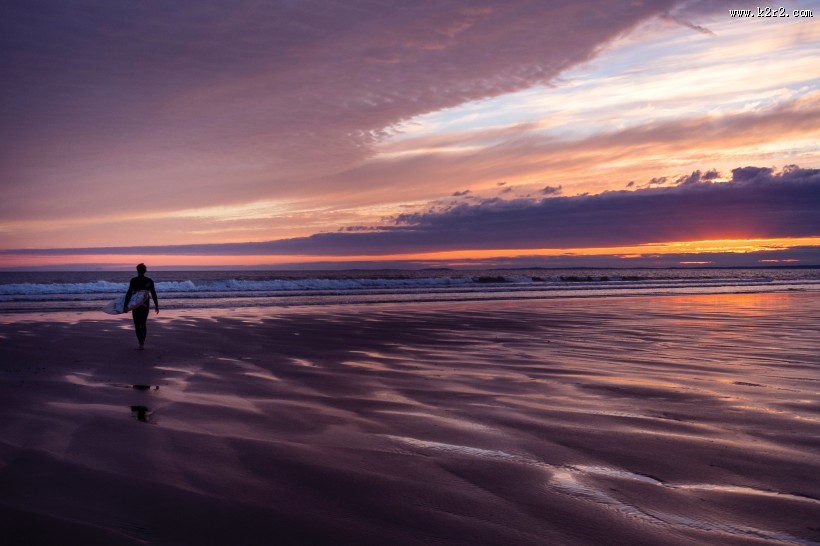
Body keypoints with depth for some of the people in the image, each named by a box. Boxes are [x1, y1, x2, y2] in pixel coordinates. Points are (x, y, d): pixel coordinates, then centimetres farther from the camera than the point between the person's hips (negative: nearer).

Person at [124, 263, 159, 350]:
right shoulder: (149, 281, 0)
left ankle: (141, 343, -6)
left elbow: (129, 293, -14)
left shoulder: (134, 280, -9)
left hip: (136, 305, -3)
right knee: (143, 323, 19)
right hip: (146, 305, 3)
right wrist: (156, 305, 8)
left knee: (137, 325, 4)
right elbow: (153, 294, 1)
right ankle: (143, 342, 23)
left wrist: (126, 305, -12)